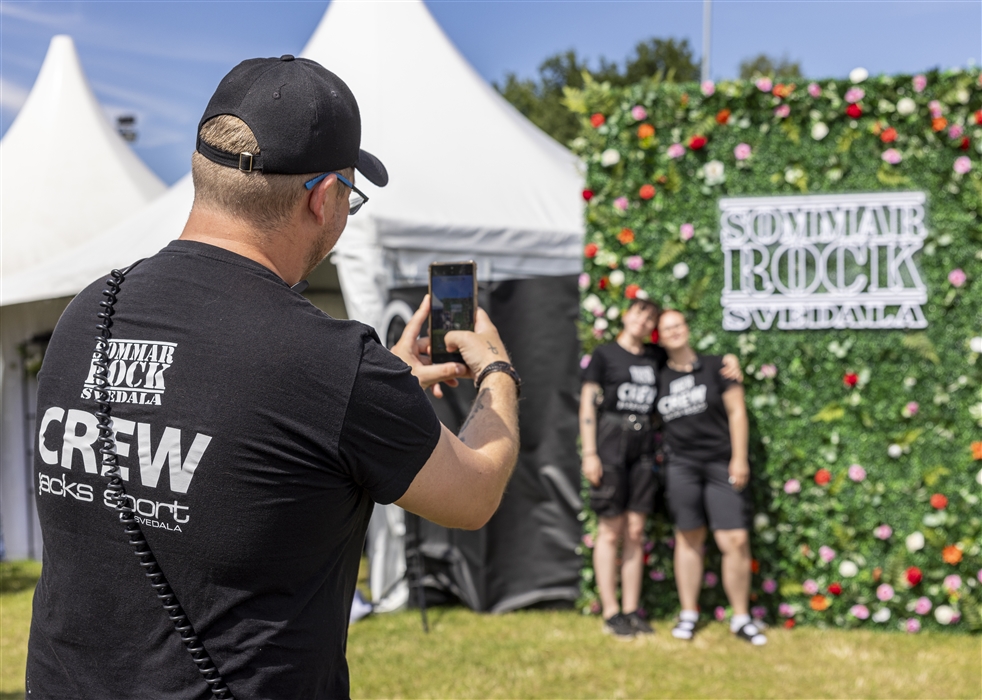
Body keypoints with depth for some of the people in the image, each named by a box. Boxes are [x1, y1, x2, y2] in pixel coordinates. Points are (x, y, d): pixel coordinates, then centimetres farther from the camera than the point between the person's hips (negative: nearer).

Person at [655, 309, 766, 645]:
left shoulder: (715, 366, 2)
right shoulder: (660, 376, 9)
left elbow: (736, 411, -1)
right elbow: (656, 421, 16)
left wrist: (739, 458, -6)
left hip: (721, 465, -2)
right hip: (682, 466, 2)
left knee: (736, 541, -7)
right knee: (689, 539, 6)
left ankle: (741, 618, 4)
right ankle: (688, 614, 16)